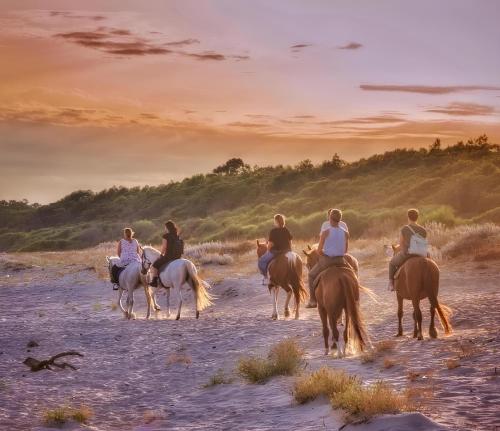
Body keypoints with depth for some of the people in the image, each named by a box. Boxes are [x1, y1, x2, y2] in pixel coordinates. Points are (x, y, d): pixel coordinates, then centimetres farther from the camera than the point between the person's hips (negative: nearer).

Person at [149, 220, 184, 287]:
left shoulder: (166, 236, -13)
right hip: (177, 257, 6)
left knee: (154, 266, 9)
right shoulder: (178, 236, 6)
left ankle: (154, 281, 2)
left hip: (168, 257, -6)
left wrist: (162, 254, 8)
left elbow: (164, 247, -13)